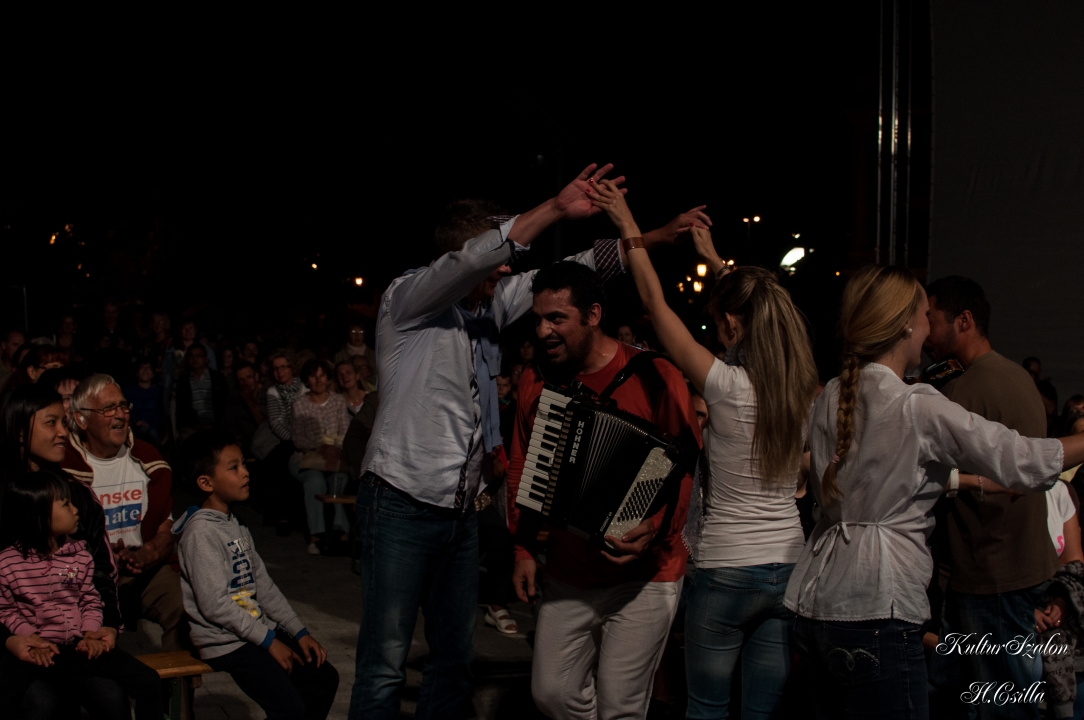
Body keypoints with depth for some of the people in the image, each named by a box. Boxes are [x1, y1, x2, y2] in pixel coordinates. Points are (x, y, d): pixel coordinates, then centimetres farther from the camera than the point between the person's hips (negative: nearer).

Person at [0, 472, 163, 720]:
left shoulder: (80, 555, 7)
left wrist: (90, 633, -4)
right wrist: (32, 640, -12)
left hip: (77, 646, 3)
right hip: (33, 650, -3)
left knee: (148, 682, -9)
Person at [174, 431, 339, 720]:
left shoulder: (235, 525, 14)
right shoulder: (201, 531, -16)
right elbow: (215, 604, -20)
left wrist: (299, 632, 8)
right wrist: (268, 641, -16)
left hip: (260, 629, 9)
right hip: (226, 642, -9)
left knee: (324, 679, 7)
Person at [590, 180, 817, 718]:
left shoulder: (728, 387, -16)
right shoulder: (802, 390, 1)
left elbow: (656, 304, -8)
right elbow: (758, 312, 17)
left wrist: (628, 227, 1)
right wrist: (711, 255, 27)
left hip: (727, 572, -5)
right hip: (789, 567, 6)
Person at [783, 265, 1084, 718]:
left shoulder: (829, 400, 9)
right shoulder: (919, 409, -13)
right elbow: (1024, 462, -7)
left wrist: (964, 482, 26)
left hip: (815, 603, 8)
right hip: (875, 613, -8)